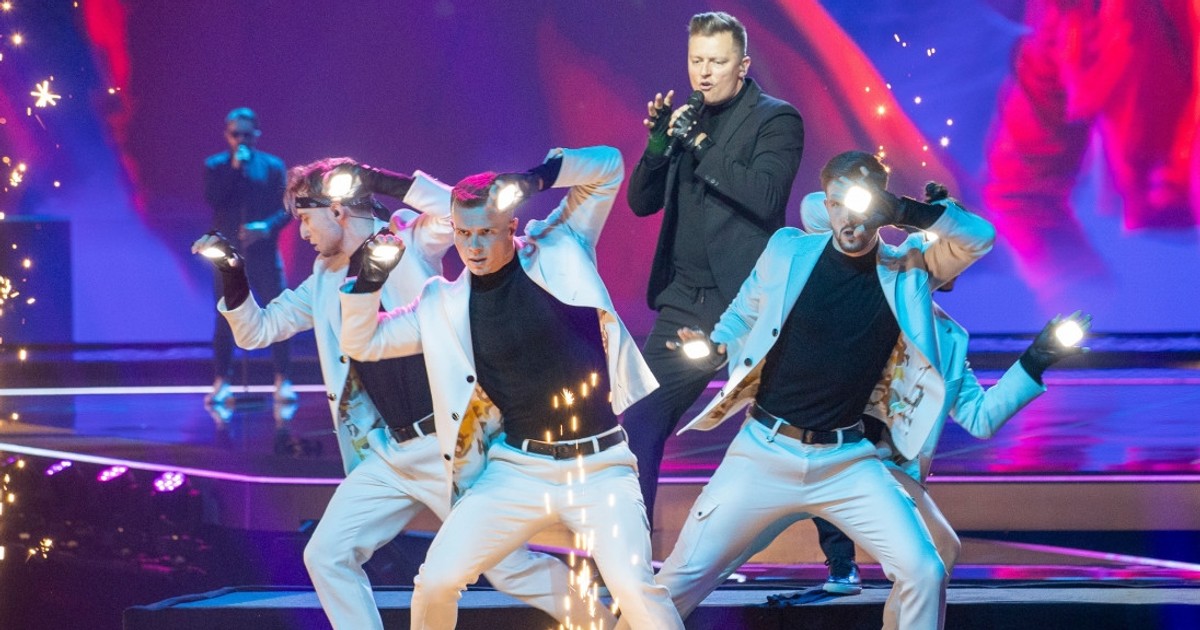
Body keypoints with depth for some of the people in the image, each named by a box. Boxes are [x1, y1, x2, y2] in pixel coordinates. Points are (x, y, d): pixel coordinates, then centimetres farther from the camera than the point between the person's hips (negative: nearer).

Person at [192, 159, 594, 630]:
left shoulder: (410, 241, -5)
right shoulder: (325, 280, 15)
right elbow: (255, 331, 20)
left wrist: (383, 182, -20)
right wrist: (232, 275, 3)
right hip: (388, 454, 7)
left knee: (507, 566, -6)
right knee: (326, 556, 3)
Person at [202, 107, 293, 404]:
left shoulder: (272, 166, 4)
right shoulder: (215, 166, 5)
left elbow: (287, 208, 0)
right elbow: (213, 199, -10)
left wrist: (267, 226, -18)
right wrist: (235, 168, -15)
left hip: (264, 253, 0)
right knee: (225, 319, 1)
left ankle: (282, 381, 3)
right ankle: (222, 382, 8)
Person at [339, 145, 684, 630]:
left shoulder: (558, 249, -1)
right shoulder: (447, 305, 4)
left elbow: (607, 166, 0)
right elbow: (361, 343, 8)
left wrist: (536, 178, -16)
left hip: (599, 466, -2)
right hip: (518, 469, 2)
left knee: (634, 586, -20)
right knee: (436, 581, -5)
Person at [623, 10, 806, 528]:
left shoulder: (775, 120, -3)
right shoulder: (686, 118, 14)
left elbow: (765, 197, -18)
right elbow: (642, 202, 12)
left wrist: (698, 142, -18)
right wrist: (659, 140, -4)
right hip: (685, 304, 6)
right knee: (639, 422, 0)